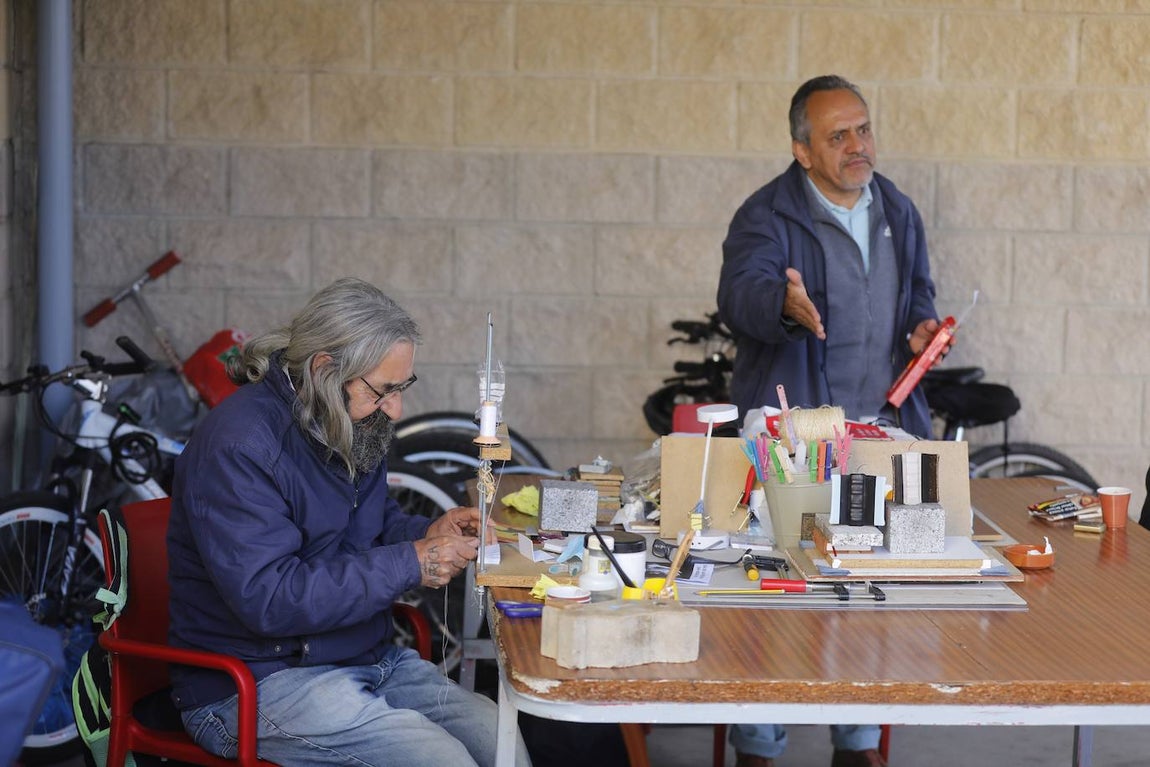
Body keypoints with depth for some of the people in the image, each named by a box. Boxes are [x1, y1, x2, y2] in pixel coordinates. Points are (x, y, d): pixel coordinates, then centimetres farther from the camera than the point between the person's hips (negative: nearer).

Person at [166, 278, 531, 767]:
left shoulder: (357, 426, 8)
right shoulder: (238, 445, -20)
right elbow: (268, 600, -27)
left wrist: (429, 535, 2)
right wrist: (410, 564, -23)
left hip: (371, 660, 8)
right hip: (257, 684, -8)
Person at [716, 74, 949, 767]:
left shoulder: (899, 212, 12)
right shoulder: (767, 217, -9)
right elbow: (741, 293, -28)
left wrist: (921, 328, 3)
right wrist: (786, 302, -50)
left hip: (882, 428, 5)